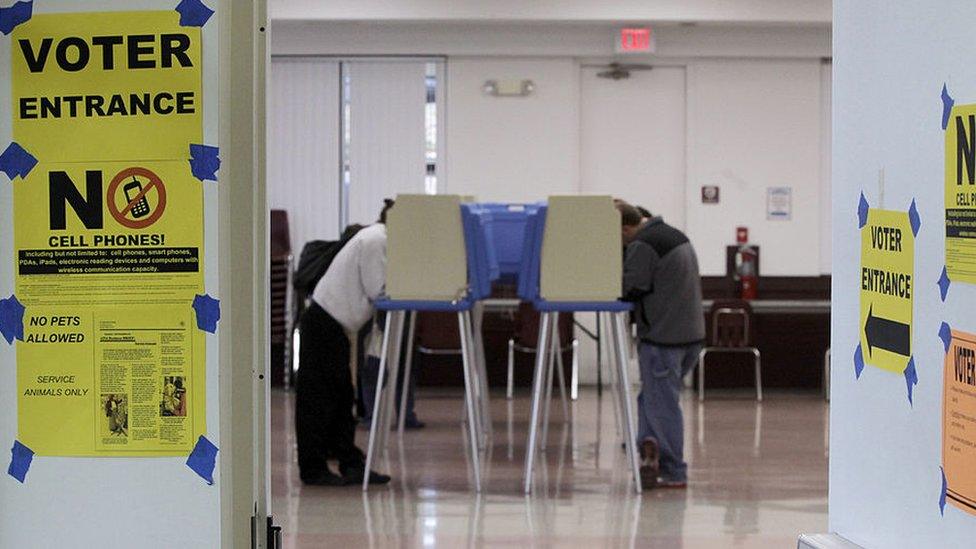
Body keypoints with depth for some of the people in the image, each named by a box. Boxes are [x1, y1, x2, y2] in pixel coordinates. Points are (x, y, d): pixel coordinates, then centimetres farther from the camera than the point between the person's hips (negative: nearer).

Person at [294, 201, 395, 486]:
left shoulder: (377, 238, 15)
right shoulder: (375, 241, -14)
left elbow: (376, 289, 13)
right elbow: (377, 290, -18)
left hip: (333, 323, 10)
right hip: (325, 323, -10)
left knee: (341, 398, 10)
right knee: (318, 398, -3)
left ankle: (351, 463, 14)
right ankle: (313, 470, 3)